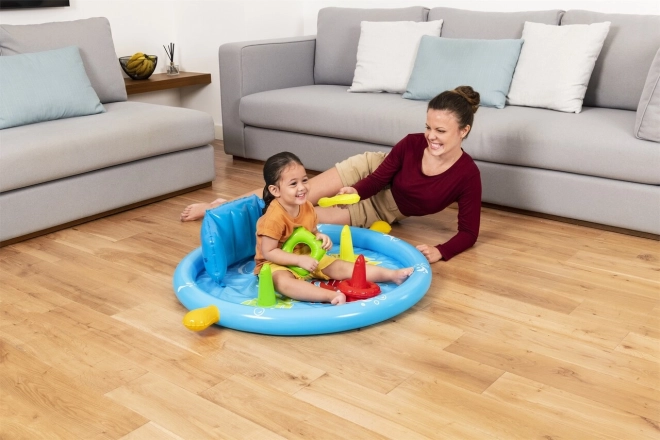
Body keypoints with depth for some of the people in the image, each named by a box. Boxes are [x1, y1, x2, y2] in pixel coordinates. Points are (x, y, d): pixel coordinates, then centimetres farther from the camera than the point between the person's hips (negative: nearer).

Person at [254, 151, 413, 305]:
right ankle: (332, 296, -57)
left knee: (340, 267, -6)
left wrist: (319, 236, -12)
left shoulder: (307, 207, -3)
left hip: (306, 258, 7)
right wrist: (299, 260, -28)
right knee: (283, 282, -40)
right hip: (277, 264, -7)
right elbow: (268, 252, -24)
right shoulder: (275, 217, -26)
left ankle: (392, 274, -10)